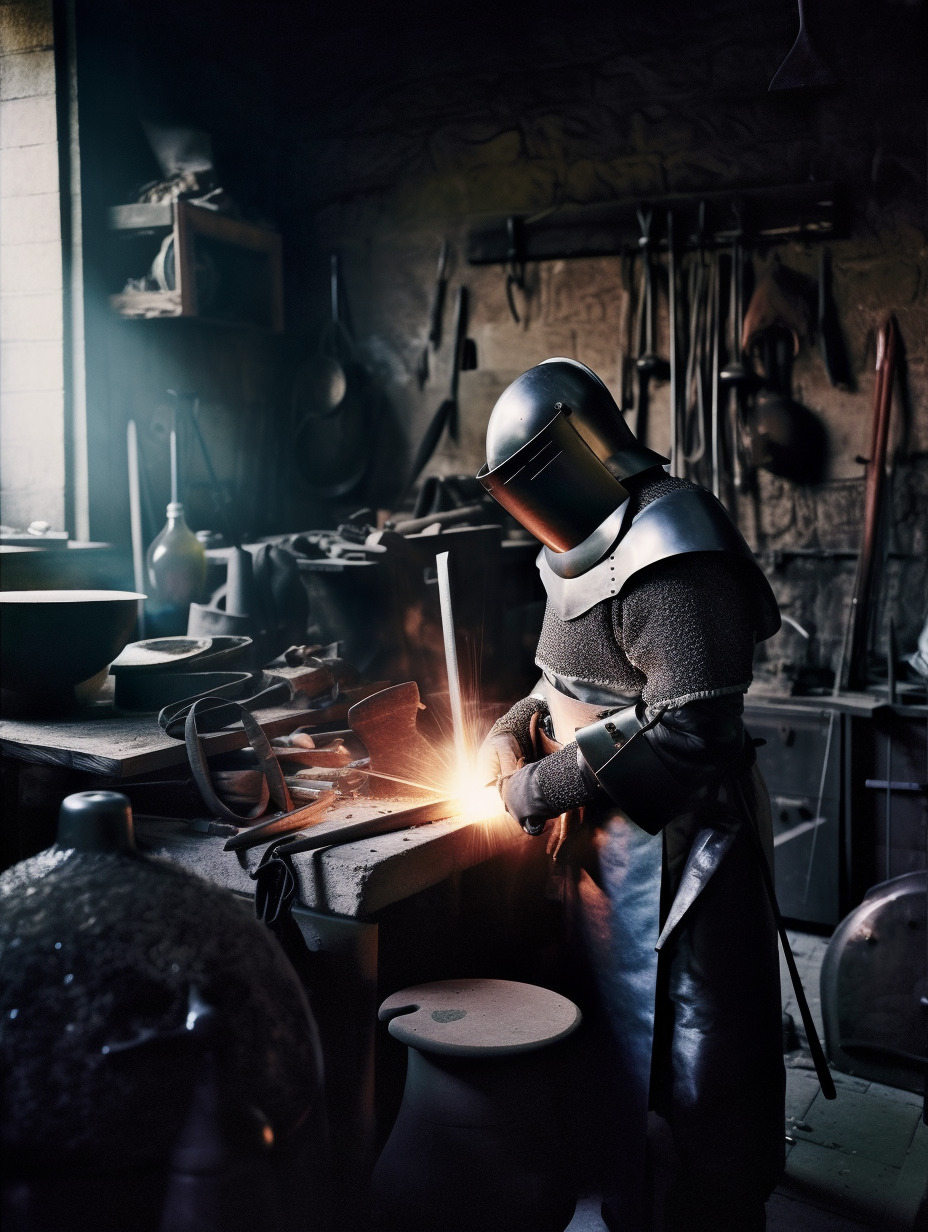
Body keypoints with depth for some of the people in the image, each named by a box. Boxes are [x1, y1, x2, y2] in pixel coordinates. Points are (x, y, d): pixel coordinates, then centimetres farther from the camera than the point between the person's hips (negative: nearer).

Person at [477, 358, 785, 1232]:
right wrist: (512, 728, 3)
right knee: (622, 1030, 23)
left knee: (701, 1053, 3)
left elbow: (688, 726, -28)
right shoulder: (586, 550, 10)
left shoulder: (668, 554, -21)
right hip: (605, 838, 10)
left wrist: (543, 787, -21)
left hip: (677, 841, -10)